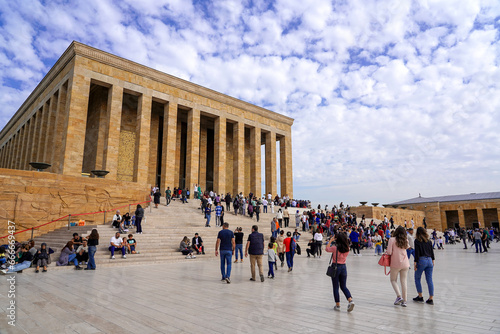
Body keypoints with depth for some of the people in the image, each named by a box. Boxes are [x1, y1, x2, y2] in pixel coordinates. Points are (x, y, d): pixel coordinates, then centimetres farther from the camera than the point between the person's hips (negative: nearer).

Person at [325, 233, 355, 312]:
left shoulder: (335, 248, -17)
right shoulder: (347, 249, -4)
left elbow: (327, 249, 0)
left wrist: (331, 240, 0)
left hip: (335, 267, -4)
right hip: (343, 267, 4)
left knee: (335, 287, 8)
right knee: (344, 286, 16)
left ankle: (337, 305, 14)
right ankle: (350, 300, -3)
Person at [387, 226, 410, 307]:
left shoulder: (392, 239, -8)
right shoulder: (405, 240, 4)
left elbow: (389, 252, -11)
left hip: (395, 263, -4)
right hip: (405, 263, 4)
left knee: (393, 280, 10)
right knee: (403, 281, 8)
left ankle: (399, 296, -7)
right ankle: (404, 300, 9)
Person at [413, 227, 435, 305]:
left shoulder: (417, 241, -6)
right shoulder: (429, 241, 9)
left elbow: (417, 252, -10)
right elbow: (432, 252, 12)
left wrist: (415, 263, -7)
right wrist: (432, 261, 21)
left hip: (421, 260, -5)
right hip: (429, 260, 5)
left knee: (417, 278, 11)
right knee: (429, 280, 7)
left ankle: (420, 296, 13)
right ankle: (431, 298, 8)